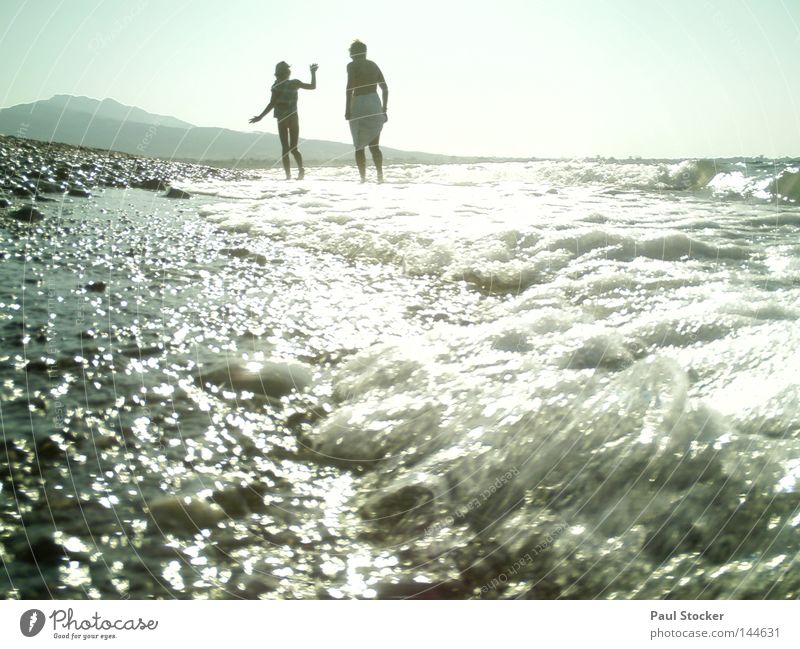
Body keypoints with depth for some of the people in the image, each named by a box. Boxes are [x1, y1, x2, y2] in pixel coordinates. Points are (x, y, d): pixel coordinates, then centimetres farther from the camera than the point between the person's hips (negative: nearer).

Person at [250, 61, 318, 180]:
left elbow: (272, 104, -12)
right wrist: (313, 73, 23)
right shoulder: (295, 83, 2)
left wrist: (260, 117, -8)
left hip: (282, 120, -2)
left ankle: (288, 175, -7)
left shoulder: (277, 86, -5)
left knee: (285, 148, 2)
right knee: (293, 148, 7)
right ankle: (301, 168, -20)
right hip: (293, 118, 2)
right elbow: (313, 86, 11)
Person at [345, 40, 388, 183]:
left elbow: (350, 87, -15)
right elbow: (385, 88, 14)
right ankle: (380, 175, -10)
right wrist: (384, 109, 18)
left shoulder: (352, 65, -2)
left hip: (359, 105, -5)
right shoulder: (373, 65, 15)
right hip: (375, 105, 5)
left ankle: (363, 178, -4)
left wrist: (347, 108, -14)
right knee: (374, 145, 8)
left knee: (359, 146, 4)